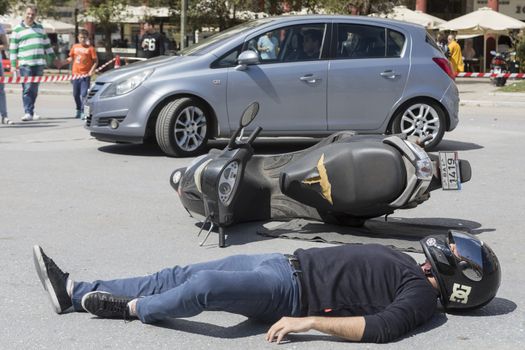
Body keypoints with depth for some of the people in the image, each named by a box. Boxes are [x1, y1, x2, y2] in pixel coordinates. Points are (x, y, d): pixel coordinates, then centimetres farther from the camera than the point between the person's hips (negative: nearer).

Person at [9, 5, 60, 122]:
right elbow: (13, 49, 1)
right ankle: (28, 112, -13)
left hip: (39, 63, 4)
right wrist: (13, 65, -5)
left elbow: (47, 44, 22)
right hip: (25, 64, -4)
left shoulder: (40, 27, 16)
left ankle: (31, 111, 18)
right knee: (27, 89, -11)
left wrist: (53, 59, 21)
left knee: (34, 89, 8)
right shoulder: (17, 30, 3)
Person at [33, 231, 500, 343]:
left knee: (202, 285, -28)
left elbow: (382, 328, -27)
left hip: (290, 290, -9)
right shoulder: (404, 266, 19)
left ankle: (132, 309, 0)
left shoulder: (420, 296, -10)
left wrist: (310, 321, -31)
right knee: (178, 276, 4)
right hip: (285, 262, 9)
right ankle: (75, 293, 9)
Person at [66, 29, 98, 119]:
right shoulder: (75, 47, 8)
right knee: (76, 94, 12)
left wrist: (91, 71, -16)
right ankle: (78, 110, 30)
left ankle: (83, 112, -8)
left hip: (85, 75, -4)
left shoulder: (90, 48, -4)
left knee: (84, 94, -11)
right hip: (75, 74, 4)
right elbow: (71, 58, 18)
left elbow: (95, 61, -4)